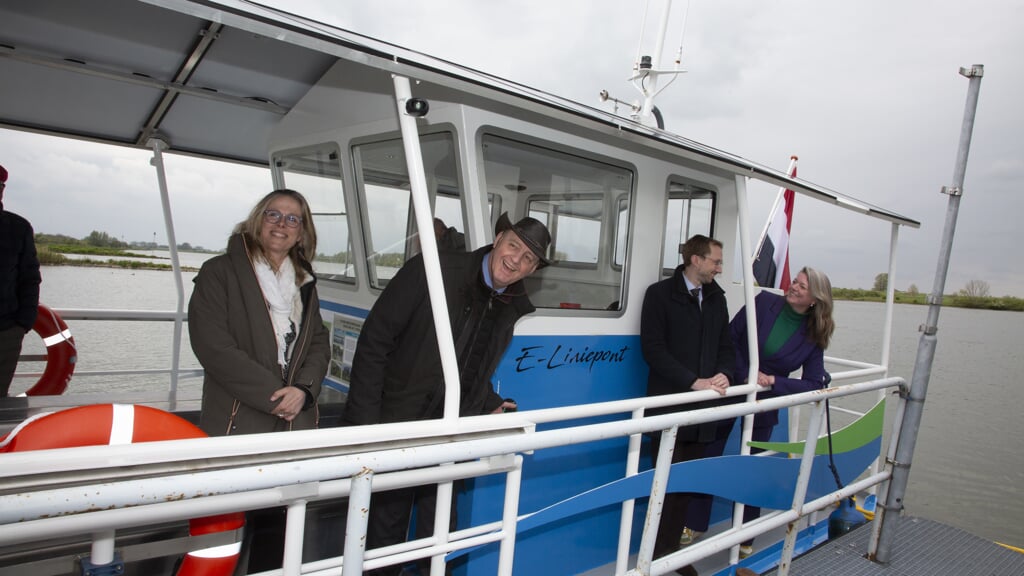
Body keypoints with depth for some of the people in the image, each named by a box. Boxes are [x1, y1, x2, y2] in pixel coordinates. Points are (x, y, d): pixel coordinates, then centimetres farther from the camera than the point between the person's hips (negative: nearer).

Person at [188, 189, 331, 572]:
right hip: (237, 424, -4)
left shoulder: (304, 283, 15)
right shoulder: (220, 273, -1)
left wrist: (304, 389, -9)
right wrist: (273, 395, -13)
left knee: (278, 526, 10)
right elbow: (213, 345, -11)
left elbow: (319, 344, 10)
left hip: (295, 425, 5)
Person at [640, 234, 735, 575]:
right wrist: (694, 382, -19)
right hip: (670, 406, -5)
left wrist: (724, 374, -7)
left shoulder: (716, 298, 11)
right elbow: (653, 349, -13)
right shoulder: (660, 294, -6)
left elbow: (726, 347, 14)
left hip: (703, 408, 5)